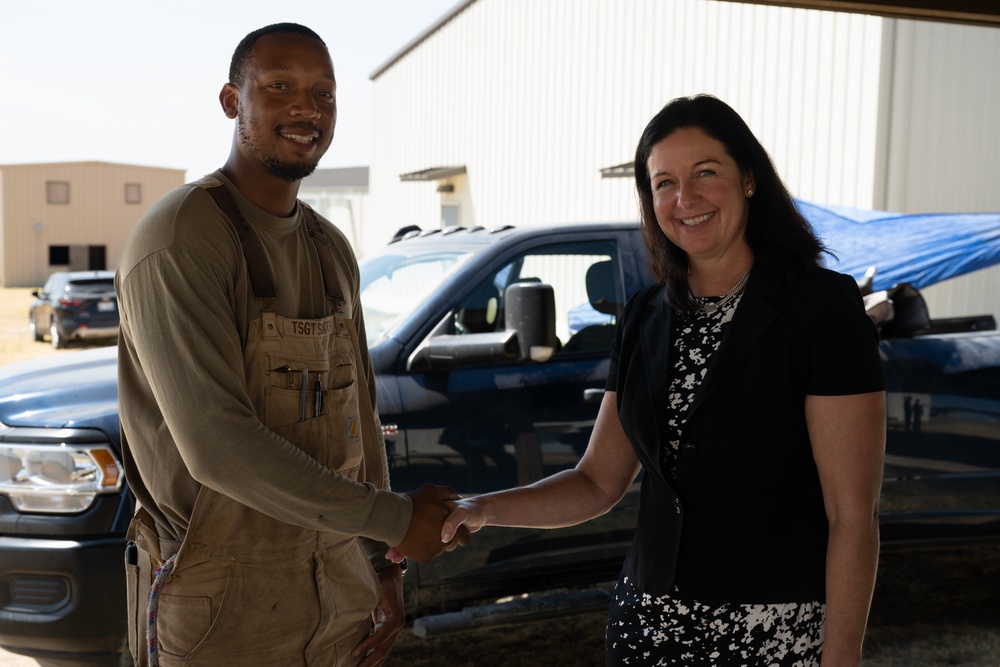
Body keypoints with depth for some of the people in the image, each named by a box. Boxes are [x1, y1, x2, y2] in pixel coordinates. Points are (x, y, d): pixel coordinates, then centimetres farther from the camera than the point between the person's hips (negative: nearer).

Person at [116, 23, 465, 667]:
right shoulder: (179, 242, -17)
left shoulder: (331, 249, 8)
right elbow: (217, 445, -25)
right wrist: (397, 519, -19)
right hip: (224, 614, -6)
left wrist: (384, 566, 9)